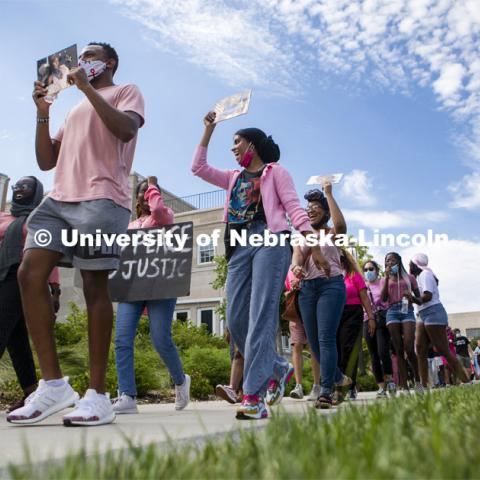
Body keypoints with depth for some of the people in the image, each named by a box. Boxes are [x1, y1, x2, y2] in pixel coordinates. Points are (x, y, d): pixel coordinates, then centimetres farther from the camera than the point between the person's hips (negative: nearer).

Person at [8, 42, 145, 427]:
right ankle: (53, 384, -7)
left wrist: (87, 88, -4)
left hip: (102, 200, -7)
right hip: (59, 199, 7)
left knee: (95, 286, -10)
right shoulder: (76, 110, 33)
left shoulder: (126, 91, 14)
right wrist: (43, 112, 14)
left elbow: (126, 129, -10)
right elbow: (46, 161, 25)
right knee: (29, 273, -9)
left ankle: (98, 394, -5)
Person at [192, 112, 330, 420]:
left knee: (261, 317, -16)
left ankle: (254, 396, -20)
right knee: (236, 320, -3)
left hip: (271, 241, -6)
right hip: (240, 247, 6)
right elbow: (199, 168, 24)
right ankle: (278, 368, 16)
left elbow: (294, 208, 2)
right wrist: (209, 130, 27)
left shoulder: (275, 171, 13)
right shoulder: (234, 178, 29)